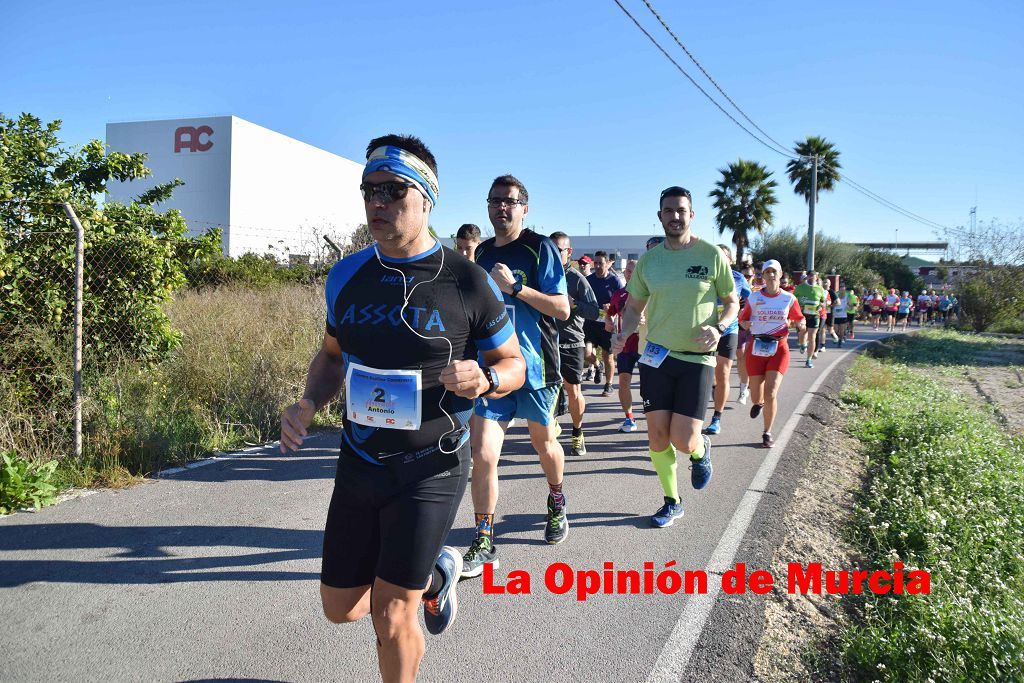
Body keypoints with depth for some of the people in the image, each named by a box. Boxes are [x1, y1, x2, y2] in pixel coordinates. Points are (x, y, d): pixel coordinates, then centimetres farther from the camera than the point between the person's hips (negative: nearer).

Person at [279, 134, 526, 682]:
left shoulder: (466, 281, -12)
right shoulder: (346, 276, 1)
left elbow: (513, 363, -1)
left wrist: (483, 380, -24)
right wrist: (308, 404, -5)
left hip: (431, 469, -5)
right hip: (358, 465, 5)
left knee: (391, 617, -3)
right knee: (341, 608, 16)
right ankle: (436, 574, 43)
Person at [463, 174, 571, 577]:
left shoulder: (540, 248, -7)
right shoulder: (482, 253, 10)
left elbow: (562, 309, -15)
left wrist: (514, 287, -22)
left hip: (534, 366, -3)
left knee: (544, 443, 18)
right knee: (482, 455, -8)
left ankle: (556, 504, 48)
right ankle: (484, 544, 5)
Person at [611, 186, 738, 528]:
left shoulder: (712, 255, -4)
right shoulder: (648, 260, 4)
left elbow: (732, 302, 4)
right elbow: (633, 307, 12)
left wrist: (718, 327, -16)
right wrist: (623, 334, -9)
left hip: (696, 359, -3)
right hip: (656, 356, 3)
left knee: (684, 441, -10)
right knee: (657, 435, 4)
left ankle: (702, 450, 29)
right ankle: (672, 501, 26)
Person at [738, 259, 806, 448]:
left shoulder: (789, 298, 2)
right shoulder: (754, 297, 2)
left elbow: (799, 318, 14)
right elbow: (743, 319, 11)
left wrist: (800, 323, -10)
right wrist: (746, 324, -12)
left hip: (779, 348, -1)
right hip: (756, 347, 1)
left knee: (771, 393, -12)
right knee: (756, 396, 8)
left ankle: (767, 433, 5)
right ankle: (758, 403, 48)